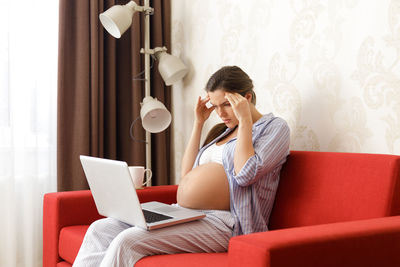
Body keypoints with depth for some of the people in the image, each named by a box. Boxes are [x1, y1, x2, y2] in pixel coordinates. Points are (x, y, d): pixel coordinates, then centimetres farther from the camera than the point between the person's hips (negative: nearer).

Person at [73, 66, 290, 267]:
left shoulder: (275, 127, 2)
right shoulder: (222, 130, 23)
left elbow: (245, 174, -16)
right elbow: (187, 175, 17)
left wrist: (244, 120, -9)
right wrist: (198, 123, 14)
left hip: (222, 222, -8)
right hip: (183, 215, 8)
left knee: (128, 240, -26)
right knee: (100, 229, -8)